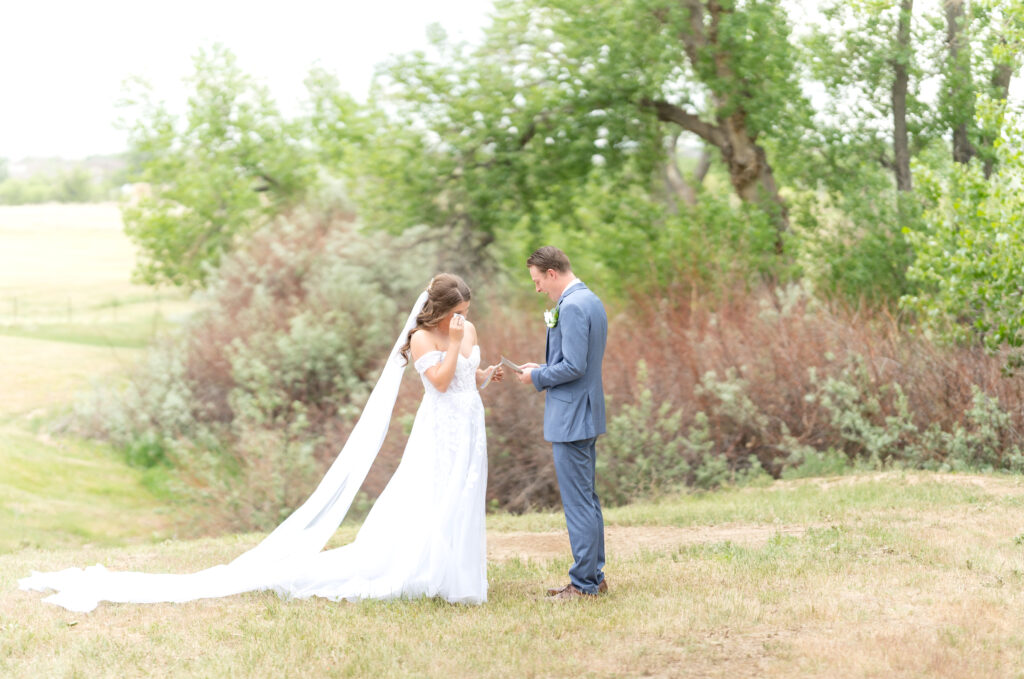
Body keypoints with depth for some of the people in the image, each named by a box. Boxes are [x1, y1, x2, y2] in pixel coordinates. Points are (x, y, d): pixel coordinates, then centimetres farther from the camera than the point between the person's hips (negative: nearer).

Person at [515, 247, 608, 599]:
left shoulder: (572, 307, -19)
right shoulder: (591, 301, 13)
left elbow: (574, 367, -24)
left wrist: (538, 377, -10)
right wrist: (544, 368, 12)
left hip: (570, 418, -11)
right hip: (587, 414, 11)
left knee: (578, 501, -5)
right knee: (587, 499, 16)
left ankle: (584, 583, 0)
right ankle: (594, 576, 23)